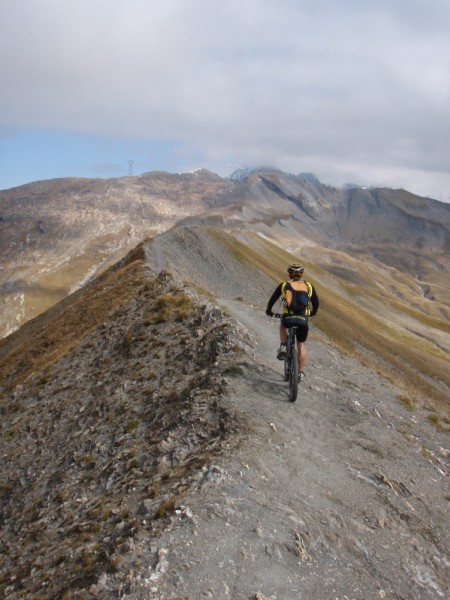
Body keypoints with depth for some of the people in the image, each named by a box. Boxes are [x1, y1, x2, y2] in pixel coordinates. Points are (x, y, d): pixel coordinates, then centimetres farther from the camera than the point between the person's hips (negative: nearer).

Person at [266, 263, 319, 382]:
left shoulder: (284, 285, 10)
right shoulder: (309, 286, 15)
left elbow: (273, 299, 16)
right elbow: (316, 303, 25)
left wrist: (268, 311, 35)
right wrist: (312, 313, 44)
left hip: (288, 318, -1)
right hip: (303, 320, 1)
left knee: (283, 324, 37)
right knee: (301, 344, 23)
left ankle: (283, 347, 17)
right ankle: (301, 372, 22)